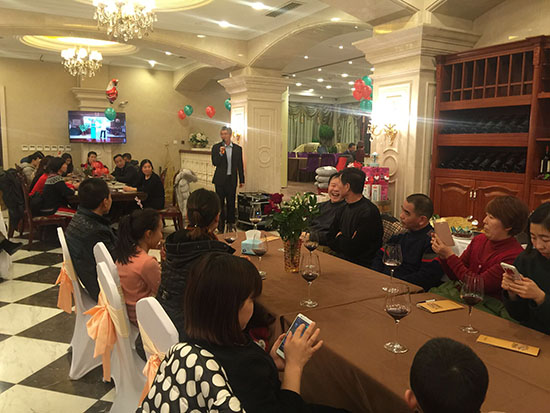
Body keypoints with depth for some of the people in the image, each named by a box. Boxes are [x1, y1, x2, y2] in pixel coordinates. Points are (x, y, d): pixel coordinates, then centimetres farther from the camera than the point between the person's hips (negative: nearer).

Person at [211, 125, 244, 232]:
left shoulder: (237, 148, 5)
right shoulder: (216, 147, 0)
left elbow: (240, 165, 8)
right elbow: (215, 163, -7)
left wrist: (242, 180, 8)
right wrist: (220, 153, -23)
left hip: (232, 179, 1)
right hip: (220, 179, -1)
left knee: (231, 202, 6)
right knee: (220, 202, 4)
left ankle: (231, 225, 18)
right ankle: (220, 227, 11)